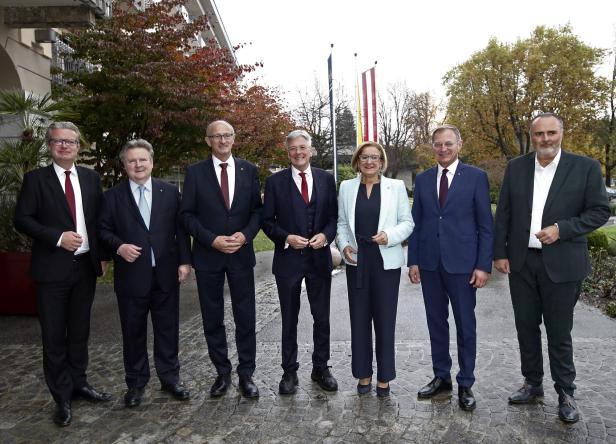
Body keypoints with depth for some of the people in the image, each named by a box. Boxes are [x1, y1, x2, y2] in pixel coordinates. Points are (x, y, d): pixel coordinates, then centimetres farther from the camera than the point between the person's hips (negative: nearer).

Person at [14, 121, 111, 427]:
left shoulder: (90, 178, 8)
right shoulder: (36, 179, -2)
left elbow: (101, 218, 10)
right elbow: (22, 219, -6)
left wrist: (102, 255, 3)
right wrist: (58, 237, -18)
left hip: (86, 265, 3)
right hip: (53, 267, -3)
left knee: (79, 330, 16)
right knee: (54, 335, 6)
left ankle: (79, 382, 33)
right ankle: (62, 397, 20)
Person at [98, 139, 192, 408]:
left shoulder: (170, 192, 5)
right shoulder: (113, 196, 3)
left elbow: (180, 229, 4)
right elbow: (103, 230, 5)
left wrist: (184, 261, -2)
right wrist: (119, 246, -14)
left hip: (166, 273, 1)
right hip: (131, 275, 0)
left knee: (168, 329, 9)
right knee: (133, 332, 10)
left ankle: (170, 378, 25)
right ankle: (136, 383, 26)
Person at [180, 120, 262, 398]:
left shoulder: (249, 170, 5)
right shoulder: (195, 172, 1)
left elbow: (257, 209, 6)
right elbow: (187, 214, -1)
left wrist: (245, 235, -12)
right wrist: (212, 240, -14)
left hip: (241, 253, 1)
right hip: (207, 255, 0)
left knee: (246, 318, 4)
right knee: (212, 319, 9)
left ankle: (246, 373, 18)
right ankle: (222, 372, 25)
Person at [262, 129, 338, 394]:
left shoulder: (326, 179, 5)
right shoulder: (275, 181, -1)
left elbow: (334, 216, 6)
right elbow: (267, 221, 0)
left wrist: (325, 235, -12)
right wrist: (286, 238, -16)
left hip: (319, 258, 2)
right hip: (288, 259, -1)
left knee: (322, 318, 11)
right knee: (289, 319, 10)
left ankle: (320, 368, 28)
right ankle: (289, 371, 24)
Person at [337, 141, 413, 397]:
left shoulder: (396, 186, 2)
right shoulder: (346, 187, 7)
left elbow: (407, 222, 2)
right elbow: (342, 222, 13)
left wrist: (389, 236, -15)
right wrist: (344, 245, -4)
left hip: (386, 261, -2)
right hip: (356, 261, 2)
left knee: (385, 319, 3)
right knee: (359, 318, 8)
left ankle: (384, 377, 19)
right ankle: (364, 374, 24)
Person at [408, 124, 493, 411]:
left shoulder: (476, 177, -2)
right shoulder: (423, 179, 8)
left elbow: (485, 225, -3)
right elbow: (416, 223, 9)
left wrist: (484, 265, -9)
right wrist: (413, 261, 4)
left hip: (462, 262, -3)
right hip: (429, 263, 4)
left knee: (465, 325, 6)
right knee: (436, 323, 13)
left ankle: (465, 384, 20)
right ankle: (441, 377, 27)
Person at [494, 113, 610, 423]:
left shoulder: (585, 167, -4)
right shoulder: (515, 167, 4)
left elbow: (600, 211, -3)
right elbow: (503, 214, 5)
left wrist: (562, 229, -17)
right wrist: (499, 253, 2)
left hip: (561, 264, -3)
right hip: (521, 262, 3)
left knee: (559, 332, 6)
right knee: (526, 327, 13)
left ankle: (565, 392, 25)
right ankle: (533, 384, 30)